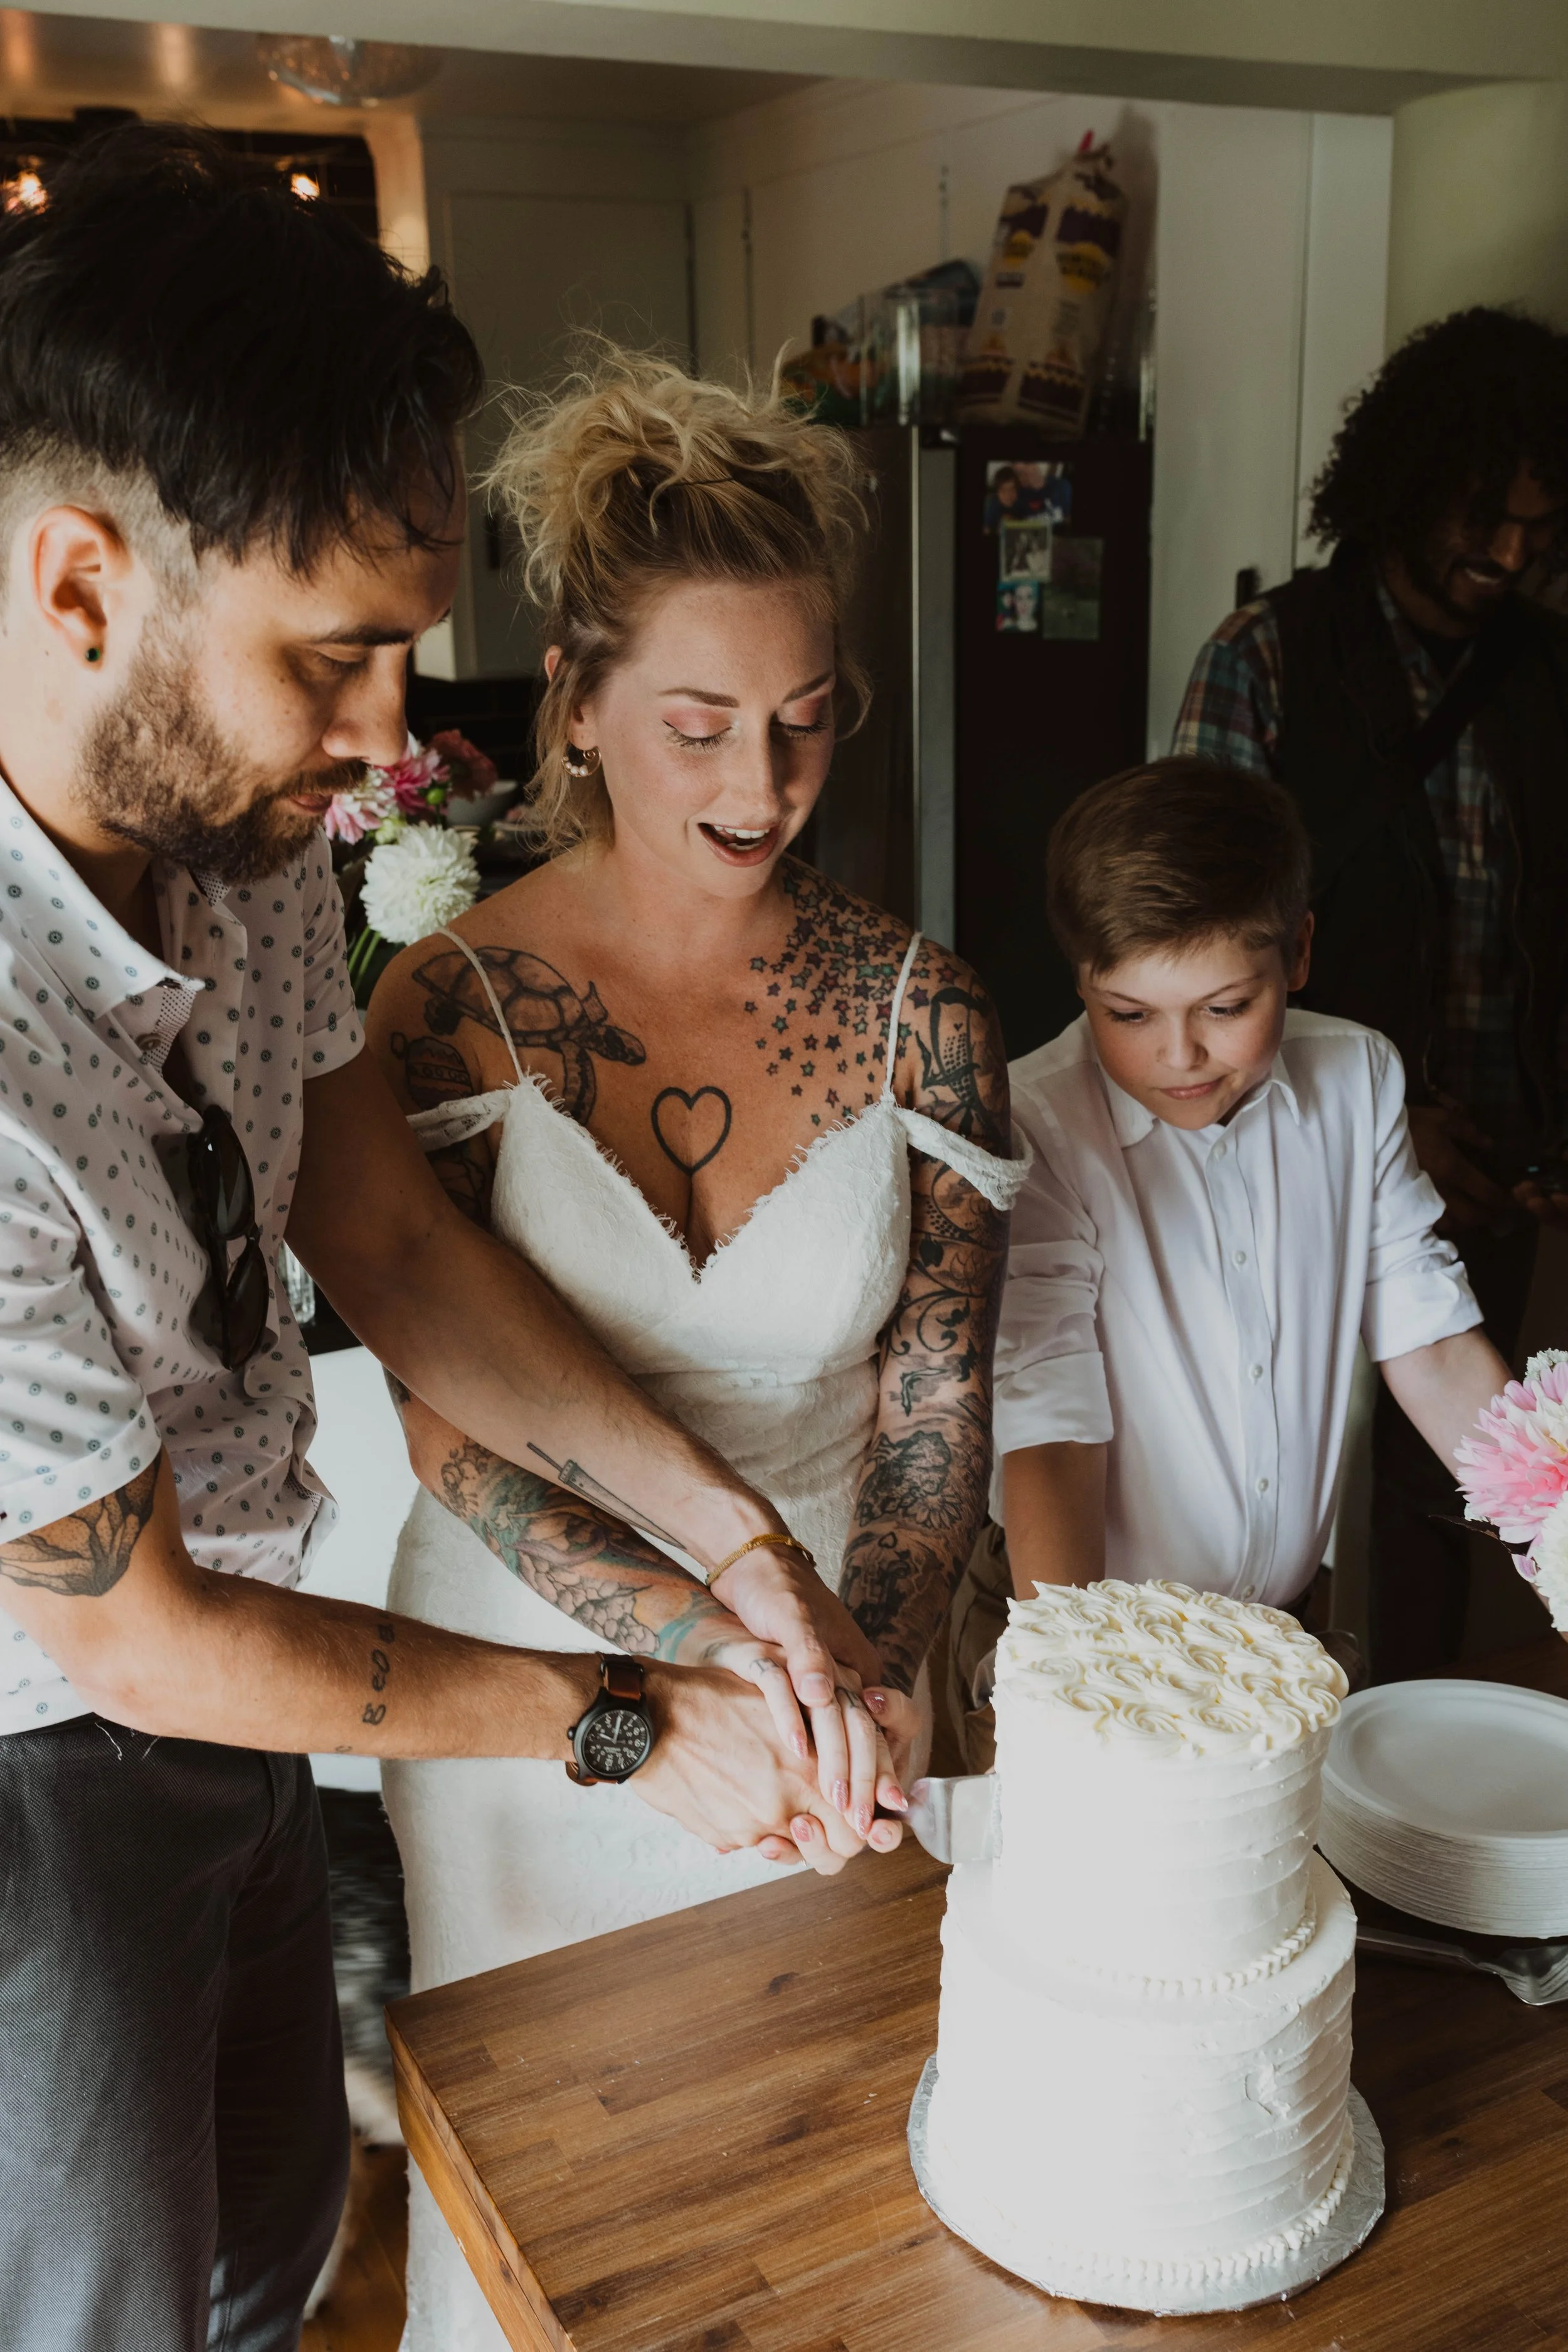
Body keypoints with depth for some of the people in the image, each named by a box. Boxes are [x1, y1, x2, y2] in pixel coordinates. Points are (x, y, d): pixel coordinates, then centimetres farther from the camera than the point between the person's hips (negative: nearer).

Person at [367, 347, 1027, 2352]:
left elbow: (937, 1398, -7)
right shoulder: (457, 1003, -13)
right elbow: (452, 1419, -18)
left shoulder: (915, 1005, -9)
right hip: (527, 1674, -1)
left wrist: (864, 1664, -22)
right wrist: (713, 1645, -29)